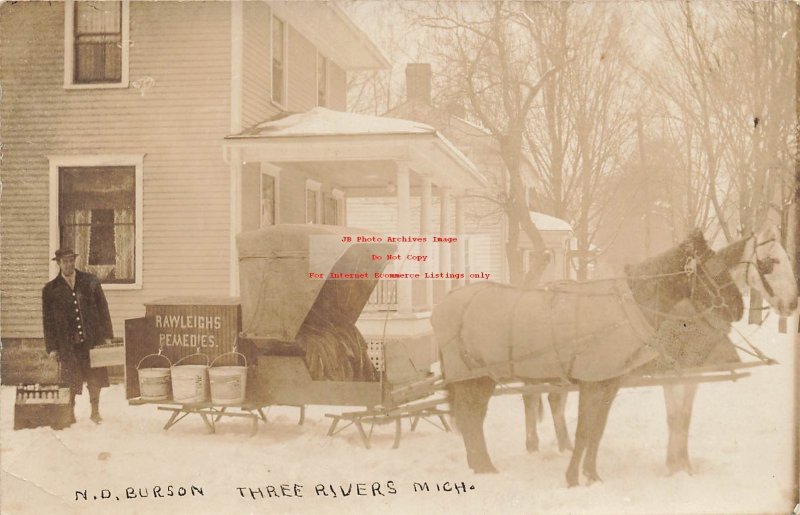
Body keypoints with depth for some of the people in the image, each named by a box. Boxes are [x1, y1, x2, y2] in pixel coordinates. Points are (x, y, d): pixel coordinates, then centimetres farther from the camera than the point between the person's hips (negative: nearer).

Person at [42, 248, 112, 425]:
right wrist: (52, 347, 0)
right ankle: (70, 414, 16)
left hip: (92, 339, 1)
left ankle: (95, 412, 20)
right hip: (67, 343, -1)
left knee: (95, 377, 5)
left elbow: (103, 309, 7)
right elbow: (48, 321, 5)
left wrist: (107, 335, 2)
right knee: (70, 382, 1)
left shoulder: (90, 281, 5)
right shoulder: (50, 289, 2)